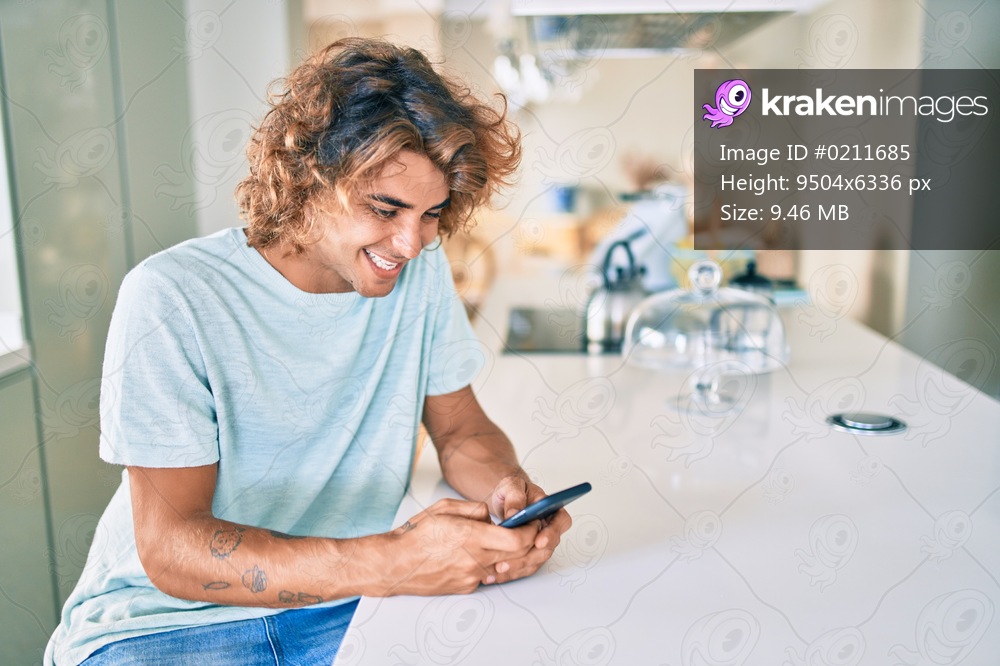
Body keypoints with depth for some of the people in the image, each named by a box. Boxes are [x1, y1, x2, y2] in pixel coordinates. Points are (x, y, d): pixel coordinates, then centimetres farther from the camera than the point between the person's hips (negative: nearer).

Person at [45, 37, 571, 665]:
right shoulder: (171, 299, -20)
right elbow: (171, 549, -22)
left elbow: (463, 431, 4)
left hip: (343, 606, 3)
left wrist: (512, 489, -19)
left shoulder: (421, 271, -6)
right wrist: (389, 562, -36)